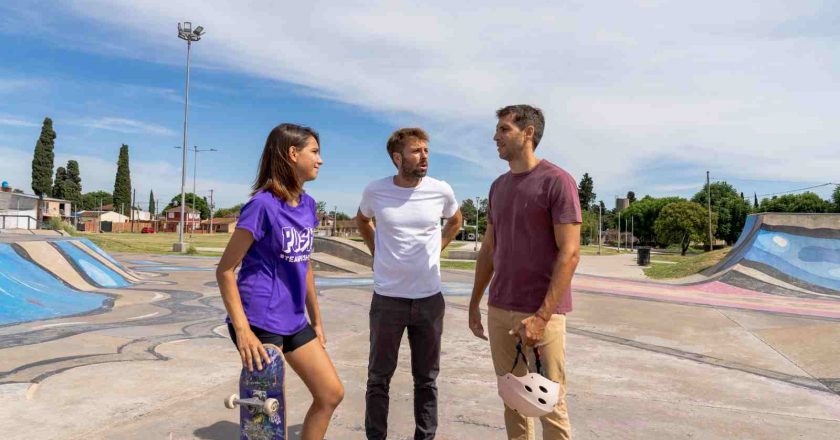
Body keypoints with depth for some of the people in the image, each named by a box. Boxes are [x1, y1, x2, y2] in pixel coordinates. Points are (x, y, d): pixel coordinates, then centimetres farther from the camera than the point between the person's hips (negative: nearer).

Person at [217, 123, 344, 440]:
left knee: (332, 394, 10)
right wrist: (242, 330, -21)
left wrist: (316, 320, 17)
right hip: (260, 322, -8)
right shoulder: (263, 205, -17)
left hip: (294, 321, 8)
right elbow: (225, 270, -14)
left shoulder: (307, 205, 6)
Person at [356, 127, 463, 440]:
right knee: (379, 377, 10)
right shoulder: (375, 191, -6)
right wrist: (376, 252, 6)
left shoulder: (441, 190, -4)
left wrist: (436, 249, 7)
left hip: (430, 299, 1)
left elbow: (455, 220, 18)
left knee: (426, 378, 13)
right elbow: (362, 220, 17)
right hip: (387, 298, -1)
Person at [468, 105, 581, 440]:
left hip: (541, 312, -6)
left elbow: (570, 253, -13)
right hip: (499, 311, 6)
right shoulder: (498, 186, 12)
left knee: (550, 403, 4)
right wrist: (474, 304, 16)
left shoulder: (557, 181, -8)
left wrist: (541, 316, -19)